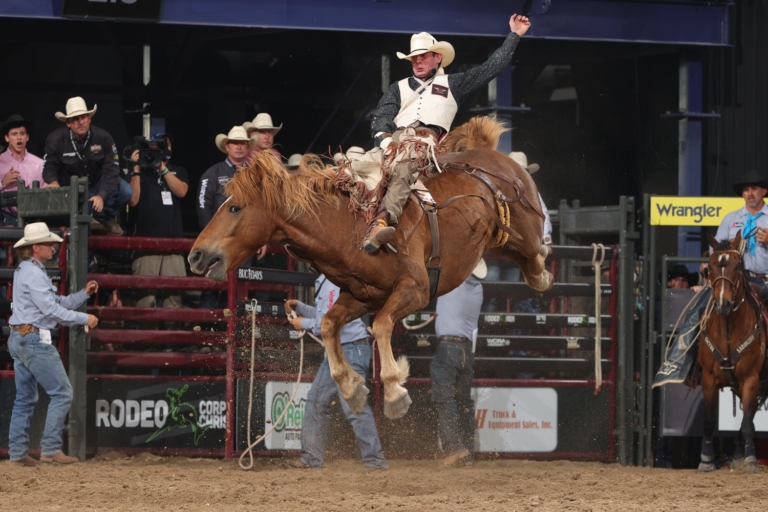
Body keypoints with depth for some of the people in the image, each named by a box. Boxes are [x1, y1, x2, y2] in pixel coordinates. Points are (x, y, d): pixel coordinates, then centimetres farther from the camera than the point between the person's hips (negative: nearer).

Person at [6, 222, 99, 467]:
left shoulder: (26, 272, 18)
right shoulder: (33, 274, -15)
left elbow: (58, 302, 19)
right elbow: (51, 310, -19)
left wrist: (83, 294, 10)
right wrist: (84, 318, -13)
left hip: (19, 339, 10)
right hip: (35, 339, -10)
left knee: (25, 398, 12)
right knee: (61, 392, -5)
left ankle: (18, 452, 11)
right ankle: (50, 448, -6)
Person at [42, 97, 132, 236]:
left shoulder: (102, 137, -15)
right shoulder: (56, 139, -15)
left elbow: (111, 169, -18)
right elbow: (49, 168, -10)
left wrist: (101, 196, -33)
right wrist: (54, 183, -35)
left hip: (96, 185, 2)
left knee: (125, 191, -24)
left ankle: (105, 217, 7)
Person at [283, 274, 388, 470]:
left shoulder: (335, 282, -18)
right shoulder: (324, 281, 14)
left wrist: (305, 324, -10)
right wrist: (298, 307, 14)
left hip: (350, 350, -11)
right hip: (336, 351, 11)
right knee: (316, 401, 12)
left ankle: (374, 460, -7)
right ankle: (312, 458, 17)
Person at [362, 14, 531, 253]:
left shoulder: (452, 84, 27)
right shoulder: (399, 88, 31)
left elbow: (491, 68, 26)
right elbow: (381, 118, 15)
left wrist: (514, 36, 27)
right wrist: (385, 139, -8)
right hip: (398, 138, 3)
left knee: (403, 169, -36)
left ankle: (381, 221, -57)